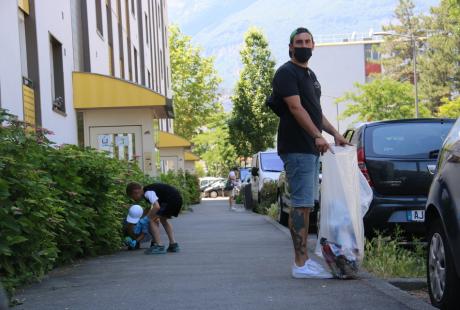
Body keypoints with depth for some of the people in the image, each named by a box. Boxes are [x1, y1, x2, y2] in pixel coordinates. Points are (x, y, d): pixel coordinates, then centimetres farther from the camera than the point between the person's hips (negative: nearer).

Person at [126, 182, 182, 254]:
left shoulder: (148, 192, -9)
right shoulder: (149, 190, 21)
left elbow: (156, 207, -22)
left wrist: (147, 218, -12)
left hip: (171, 200, -10)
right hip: (177, 198, 10)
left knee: (152, 220, -3)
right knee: (163, 219, 29)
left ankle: (159, 246, -6)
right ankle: (173, 244, 24)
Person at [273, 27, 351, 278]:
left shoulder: (310, 75, 22)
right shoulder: (286, 73, -7)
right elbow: (296, 108, -18)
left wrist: (334, 133, 18)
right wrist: (318, 135, -26)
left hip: (310, 149, 10)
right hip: (296, 149, -10)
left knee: (305, 205, 10)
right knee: (301, 204, -12)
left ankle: (303, 258, 14)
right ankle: (301, 264, -14)